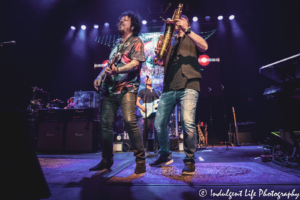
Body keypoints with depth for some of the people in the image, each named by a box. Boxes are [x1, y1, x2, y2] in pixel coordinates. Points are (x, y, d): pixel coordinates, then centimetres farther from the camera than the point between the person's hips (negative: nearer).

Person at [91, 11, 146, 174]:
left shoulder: (136, 42, 4)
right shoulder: (117, 44, 26)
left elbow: (135, 63, -13)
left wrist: (117, 70, -27)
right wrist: (100, 77, 11)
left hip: (127, 88, -7)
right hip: (110, 89, 7)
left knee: (129, 121, -22)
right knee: (105, 123, 4)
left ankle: (140, 160, -7)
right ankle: (106, 160, 18)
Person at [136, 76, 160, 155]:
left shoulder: (157, 92, 26)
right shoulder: (142, 91, 17)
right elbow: (137, 101, 10)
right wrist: (141, 106, -9)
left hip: (156, 111, 3)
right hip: (147, 112, -3)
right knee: (147, 128, -12)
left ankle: (156, 148, 1)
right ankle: (144, 148, -2)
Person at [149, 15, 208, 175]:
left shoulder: (192, 40, 17)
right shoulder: (171, 45, 29)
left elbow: (204, 46, -5)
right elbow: (165, 64, 22)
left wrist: (187, 30, -12)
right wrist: (159, 55, 2)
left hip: (188, 86, -4)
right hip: (169, 87, 5)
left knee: (188, 123, -19)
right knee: (159, 123, 0)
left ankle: (190, 160, 2)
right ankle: (165, 155, 20)